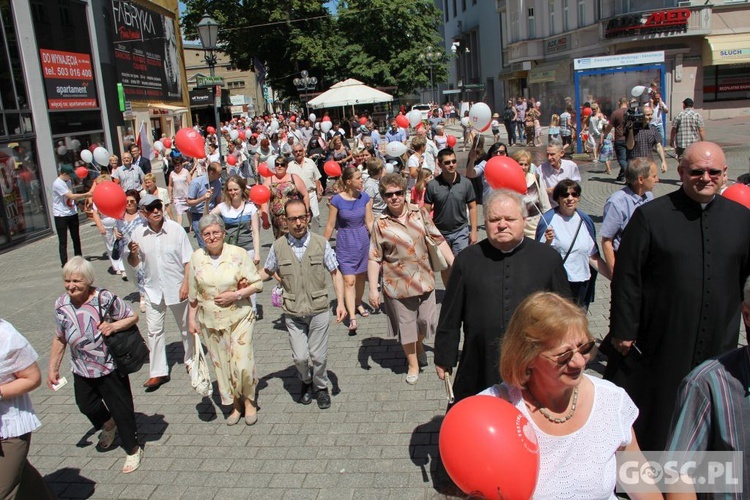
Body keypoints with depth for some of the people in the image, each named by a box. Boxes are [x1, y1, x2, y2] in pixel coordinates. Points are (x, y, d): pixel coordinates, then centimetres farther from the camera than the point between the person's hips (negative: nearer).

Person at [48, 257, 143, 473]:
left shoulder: (105, 299, -20)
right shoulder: (61, 305, -5)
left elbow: (133, 317, -9)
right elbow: (60, 338, 7)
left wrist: (114, 326, -28)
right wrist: (53, 367, 8)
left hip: (111, 367, -5)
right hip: (81, 369, 5)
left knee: (121, 409, 7)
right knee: (86, 405, 22)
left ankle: (133, 449, 28)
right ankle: (108, 425, 55)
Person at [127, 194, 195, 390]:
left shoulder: (175, 229, -13)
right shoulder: (138, 233, -6)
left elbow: (188, 259, -9)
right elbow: (134, 263, 5)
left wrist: (185, 284, -14)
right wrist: (133, 254, -16)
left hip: (177, 287, -2)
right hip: (153, 289, 2)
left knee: (185, 327, 15)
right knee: (154, 331, 6)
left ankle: (190, 360, 36)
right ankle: (158, 372, 17)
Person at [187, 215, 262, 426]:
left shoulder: (238, 254, -9)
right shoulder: (197, 258, 0)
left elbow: (258, 284, -6)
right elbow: (193, 293, 10)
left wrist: (235, 295, -17)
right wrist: (192, 318, 9)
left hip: (239, 318, -3)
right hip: (210, 321, 3)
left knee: (243, 363, -7)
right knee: (222, 365, 10)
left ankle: (249, 401, 18)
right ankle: (235, 404, 29)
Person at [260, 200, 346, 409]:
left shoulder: (321, 243, -6)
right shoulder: (278, 246, -4)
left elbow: (335, 273, 1)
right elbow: (267, 272, 11)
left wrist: (340, 303, -7)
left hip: (318, 310, 0)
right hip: (293, 313, 1)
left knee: (318, 356, 7)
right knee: (300, 357, 2)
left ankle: (321, 387, 36)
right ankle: (306, 382, 35)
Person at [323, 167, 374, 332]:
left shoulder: (365, 197, -3)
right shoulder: (337, 200, -12)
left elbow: (369, 222, 0)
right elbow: (330, 226, -5)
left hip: (363, 240, 3)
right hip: (345, 243, -3)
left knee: (361, 276, 15)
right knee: (349, 280, -9)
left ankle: (358, 303, 39)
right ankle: (352, 317, -10)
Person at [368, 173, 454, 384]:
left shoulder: (420, 213, -3)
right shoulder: (380, 224, -9)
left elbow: (438, 241, 0)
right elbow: (374, 258, -7)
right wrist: (373, 289, -10)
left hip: (424, 279, 2)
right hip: (398, 284, -2)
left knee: (425, 320, 14)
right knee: (405, 325, 11)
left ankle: (419, 346, 48)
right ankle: (413, 365, 32)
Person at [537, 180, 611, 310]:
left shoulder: (585, 220, 7)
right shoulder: (549, 219, -8)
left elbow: (593, 257, 12)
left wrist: (614, 277, 8)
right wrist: (548, 242, -27)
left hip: (582, 284, 5)